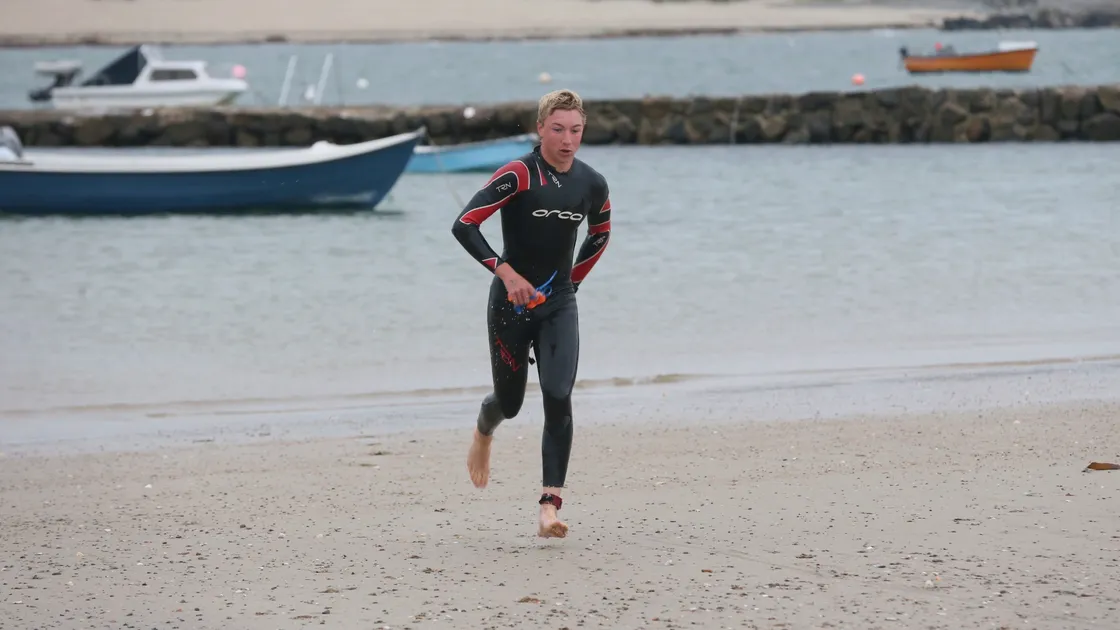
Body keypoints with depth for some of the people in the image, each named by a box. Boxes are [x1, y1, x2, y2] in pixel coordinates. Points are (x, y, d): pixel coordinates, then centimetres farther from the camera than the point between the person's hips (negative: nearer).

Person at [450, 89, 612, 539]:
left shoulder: (592, 185, 0)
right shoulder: (518, 175, -15)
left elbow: (599, 235, 21)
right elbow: (464, 225, -18)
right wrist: (505, 271, -25)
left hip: (559, 305, 3)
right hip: (511, 301, -2)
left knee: (558, 398, -15)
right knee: (510, 402, 11)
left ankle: (550, 505, -16)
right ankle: (483, 433, 50)